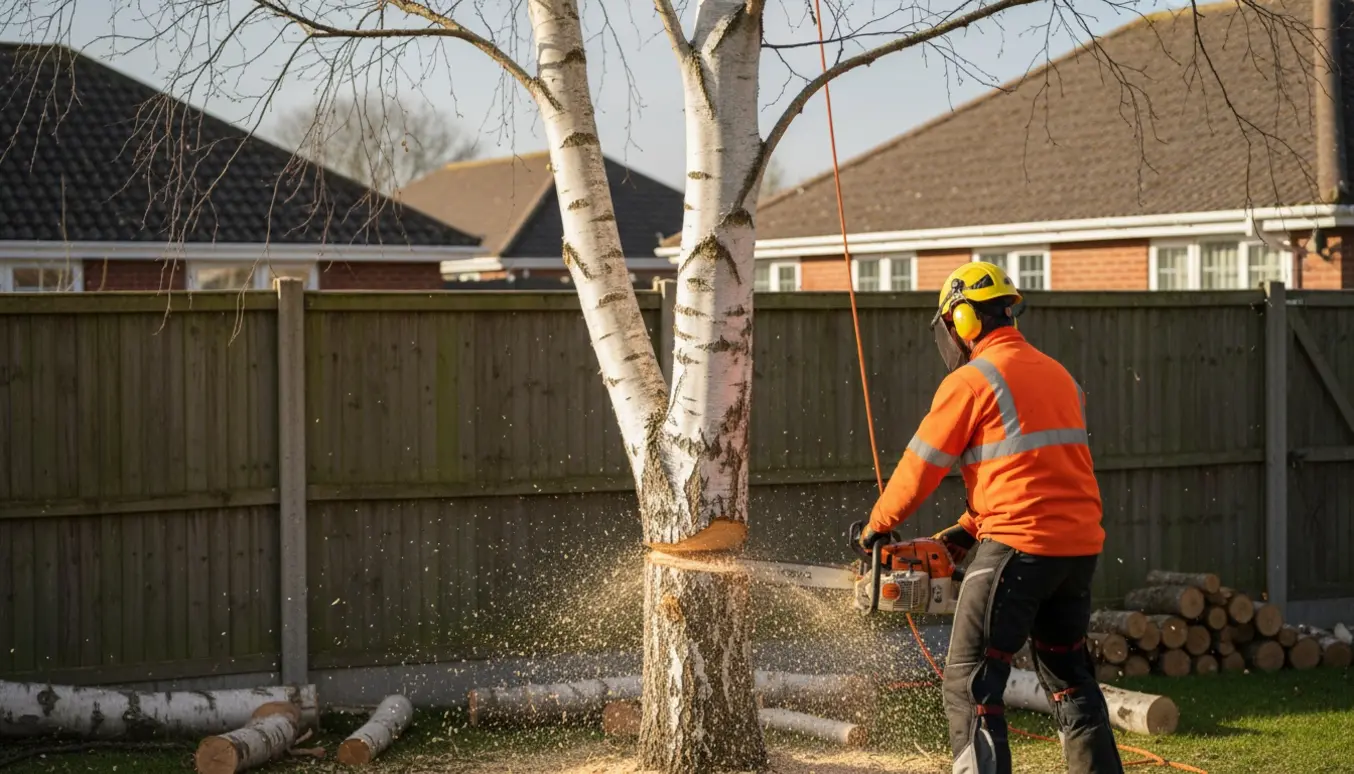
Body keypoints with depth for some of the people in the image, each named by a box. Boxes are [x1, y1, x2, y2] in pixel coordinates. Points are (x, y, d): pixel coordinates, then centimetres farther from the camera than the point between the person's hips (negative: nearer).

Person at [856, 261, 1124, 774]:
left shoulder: (971, 381, -7)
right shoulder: (1058, 375, 17)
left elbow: (920, 467, 0)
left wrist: (877, 526, 15)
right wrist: (967, 531, 20)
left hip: (1018, 548, -8)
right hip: (1080, 543, 8)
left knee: (970, 681, -2)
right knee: (1069, 676, 20)